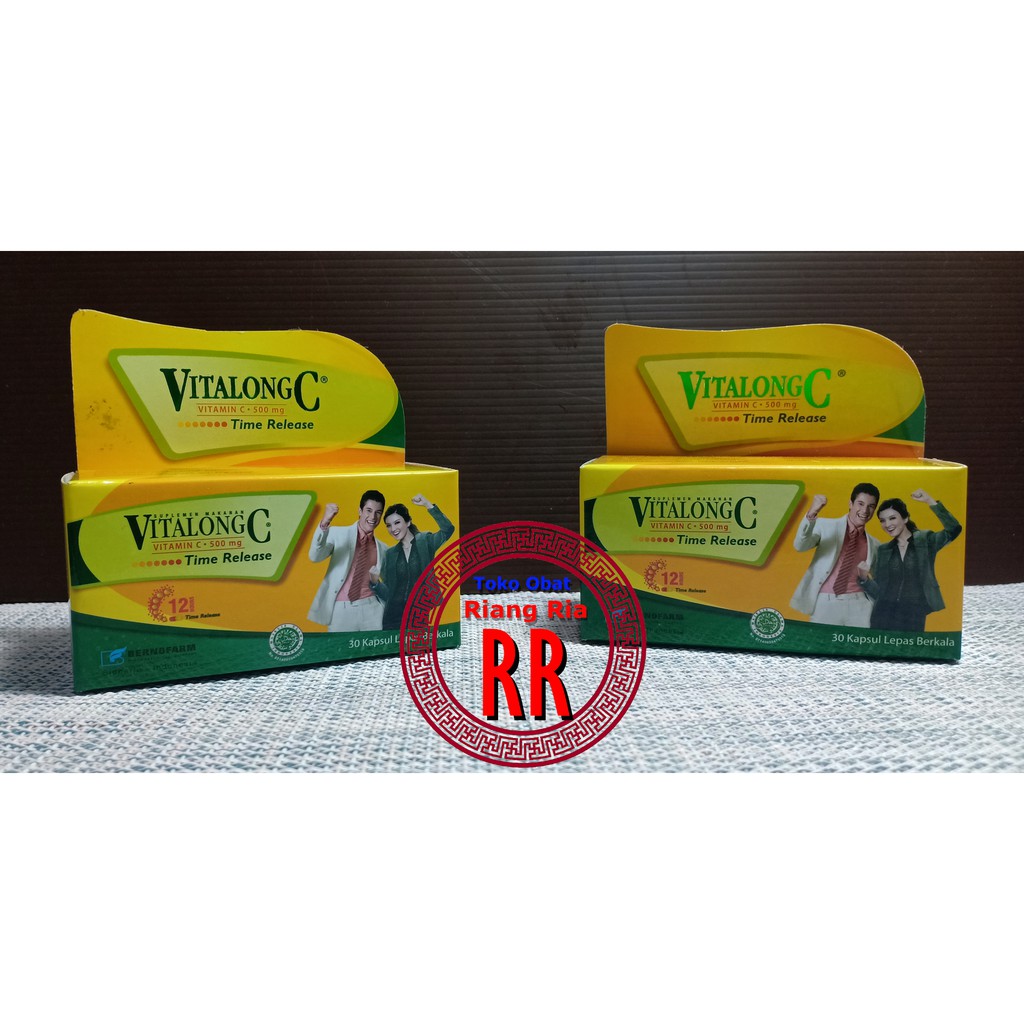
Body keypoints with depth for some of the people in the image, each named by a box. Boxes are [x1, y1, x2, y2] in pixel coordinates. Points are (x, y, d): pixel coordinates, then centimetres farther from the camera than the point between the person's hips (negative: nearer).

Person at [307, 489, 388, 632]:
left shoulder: (383, 549, 12)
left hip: (371, 609, 2)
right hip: (341, 609, -2)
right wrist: (325, 523, -29)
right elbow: (315, 556, -15)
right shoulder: (338, 533, 2)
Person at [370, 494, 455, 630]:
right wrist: (375, 582, -11)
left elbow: (448, 529, -18)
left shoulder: (425, 542, 2)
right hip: (394, 616, 3)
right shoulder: (390, 554, 10)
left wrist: (427, 505, -17)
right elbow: (387, 593, 9)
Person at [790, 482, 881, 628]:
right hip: (825, 602, -3)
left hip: (858, 604, 3)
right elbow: (800, 545, -16)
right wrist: (811, 514, -31)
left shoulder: (874, 544, 14)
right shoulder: (826, 526, 2)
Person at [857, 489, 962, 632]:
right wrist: (864, 578, -11)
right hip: (884, 617, 3)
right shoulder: (883, 551, 12)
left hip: (916, 619, -3)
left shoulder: (925, 540, 5)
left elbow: (954, 529, -14)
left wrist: (930, 501, -13)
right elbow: (878, 592, 9)